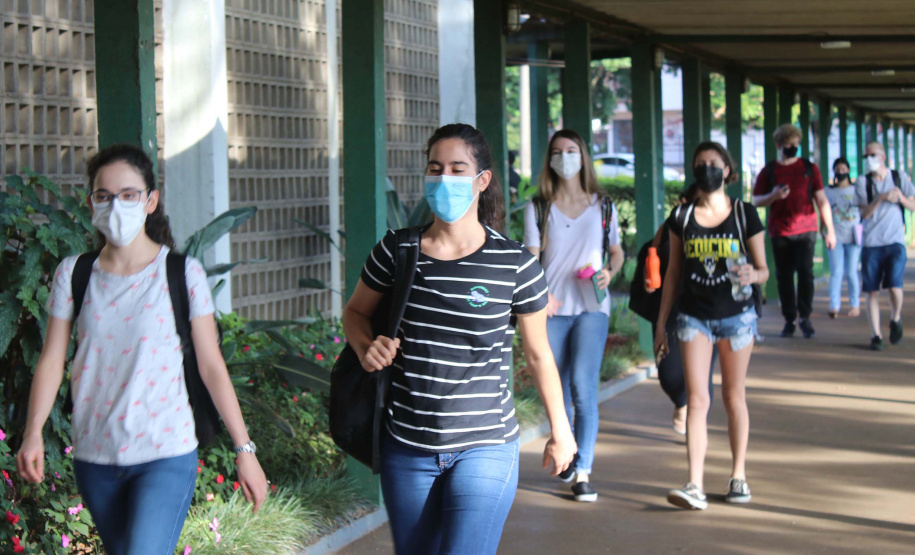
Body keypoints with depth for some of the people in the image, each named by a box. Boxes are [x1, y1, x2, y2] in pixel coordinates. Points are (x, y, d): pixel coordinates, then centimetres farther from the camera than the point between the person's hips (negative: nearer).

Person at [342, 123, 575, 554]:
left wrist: (560, 430, 14)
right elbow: (355, 312, 15)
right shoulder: (396, 252, -2)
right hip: (406, 448, 3)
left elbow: (538, 355, 6)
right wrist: (365, 348, -7)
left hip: (484, 449, -3)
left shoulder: (514, 265, -6)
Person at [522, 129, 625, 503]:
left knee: (583, 386, -13)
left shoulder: (603, 207, 8)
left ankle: (582, 474, -12)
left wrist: (610, 271, -4)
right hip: (552, 309, 1)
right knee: (558, 390, 7)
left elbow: (617, 251, 19)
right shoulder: (538, 209, 5)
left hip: (591, 307, -1)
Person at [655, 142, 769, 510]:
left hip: (736, 315, 0)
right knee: (697, 399, -8)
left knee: (734, 397, 9)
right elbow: (673, 272, 9)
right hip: (694, 316, 1)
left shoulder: (744, 215, -2)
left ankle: (738, 476, 22)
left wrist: (751, 275, -23)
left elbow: (763, 269, 1)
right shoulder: (682, 217, 2)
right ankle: (695, 486, -13)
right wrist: (661, 322, 8)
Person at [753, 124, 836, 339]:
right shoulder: (769, 171, 6)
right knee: (784, 276, 3)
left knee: (805, 272, -10)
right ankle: (789, 320, 11)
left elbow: (822, 200, 9)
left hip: (806, 230, -1)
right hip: (779, 233, 1)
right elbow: (756, 201, 7)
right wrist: (773, 196, -14)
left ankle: (805, 317, -1)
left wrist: (830, 230, 5)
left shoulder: (809, 168, 7)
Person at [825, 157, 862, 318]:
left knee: (851, 272, -1)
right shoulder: (828, 192, 12)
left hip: (853, 236, 0)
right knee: (836, 271, -10)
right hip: (835, 236, 0)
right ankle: (834, 307, -16)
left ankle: (855, 305, 9)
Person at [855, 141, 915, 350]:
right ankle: (876, 335, 6)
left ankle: (895, 319, 13)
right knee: (872, 291, -2)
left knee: (894, 286, -16)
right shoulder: (862, 182, 6)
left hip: (895, 242, -1)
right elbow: (865, 213, -2)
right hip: (871, 244, 1)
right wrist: (881, 197, -16)